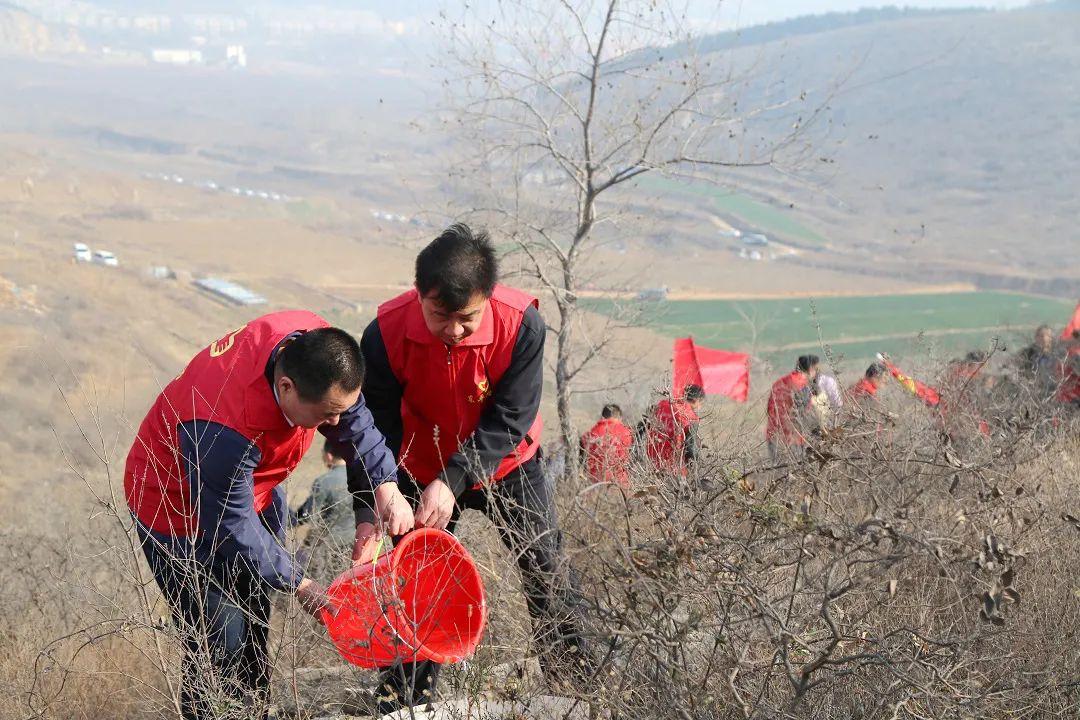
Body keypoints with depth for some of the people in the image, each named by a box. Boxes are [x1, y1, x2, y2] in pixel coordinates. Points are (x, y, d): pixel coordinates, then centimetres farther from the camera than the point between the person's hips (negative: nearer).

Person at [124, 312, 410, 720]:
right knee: (221, 645, -9)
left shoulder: (314, 346, -24)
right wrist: (298, 585, -21)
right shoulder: (225, 429, -43)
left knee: (254, 628, 18)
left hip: (253, 488, 8)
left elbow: (354, 421, -4)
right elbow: (231, 526, -29)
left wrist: (386, 485, -14)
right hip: (182, 513, -7)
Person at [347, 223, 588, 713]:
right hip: (421, 469, 1)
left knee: (547, 576, 3)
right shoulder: (387, 333, -28)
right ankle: (404, 698, 19)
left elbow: (508, 421, -26)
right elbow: (375, 427, -21)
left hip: (505, 465, 0)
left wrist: (453, 481, -36)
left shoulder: (521, 324, -30)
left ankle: (577, 682, 20)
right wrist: (369, 512, -31)